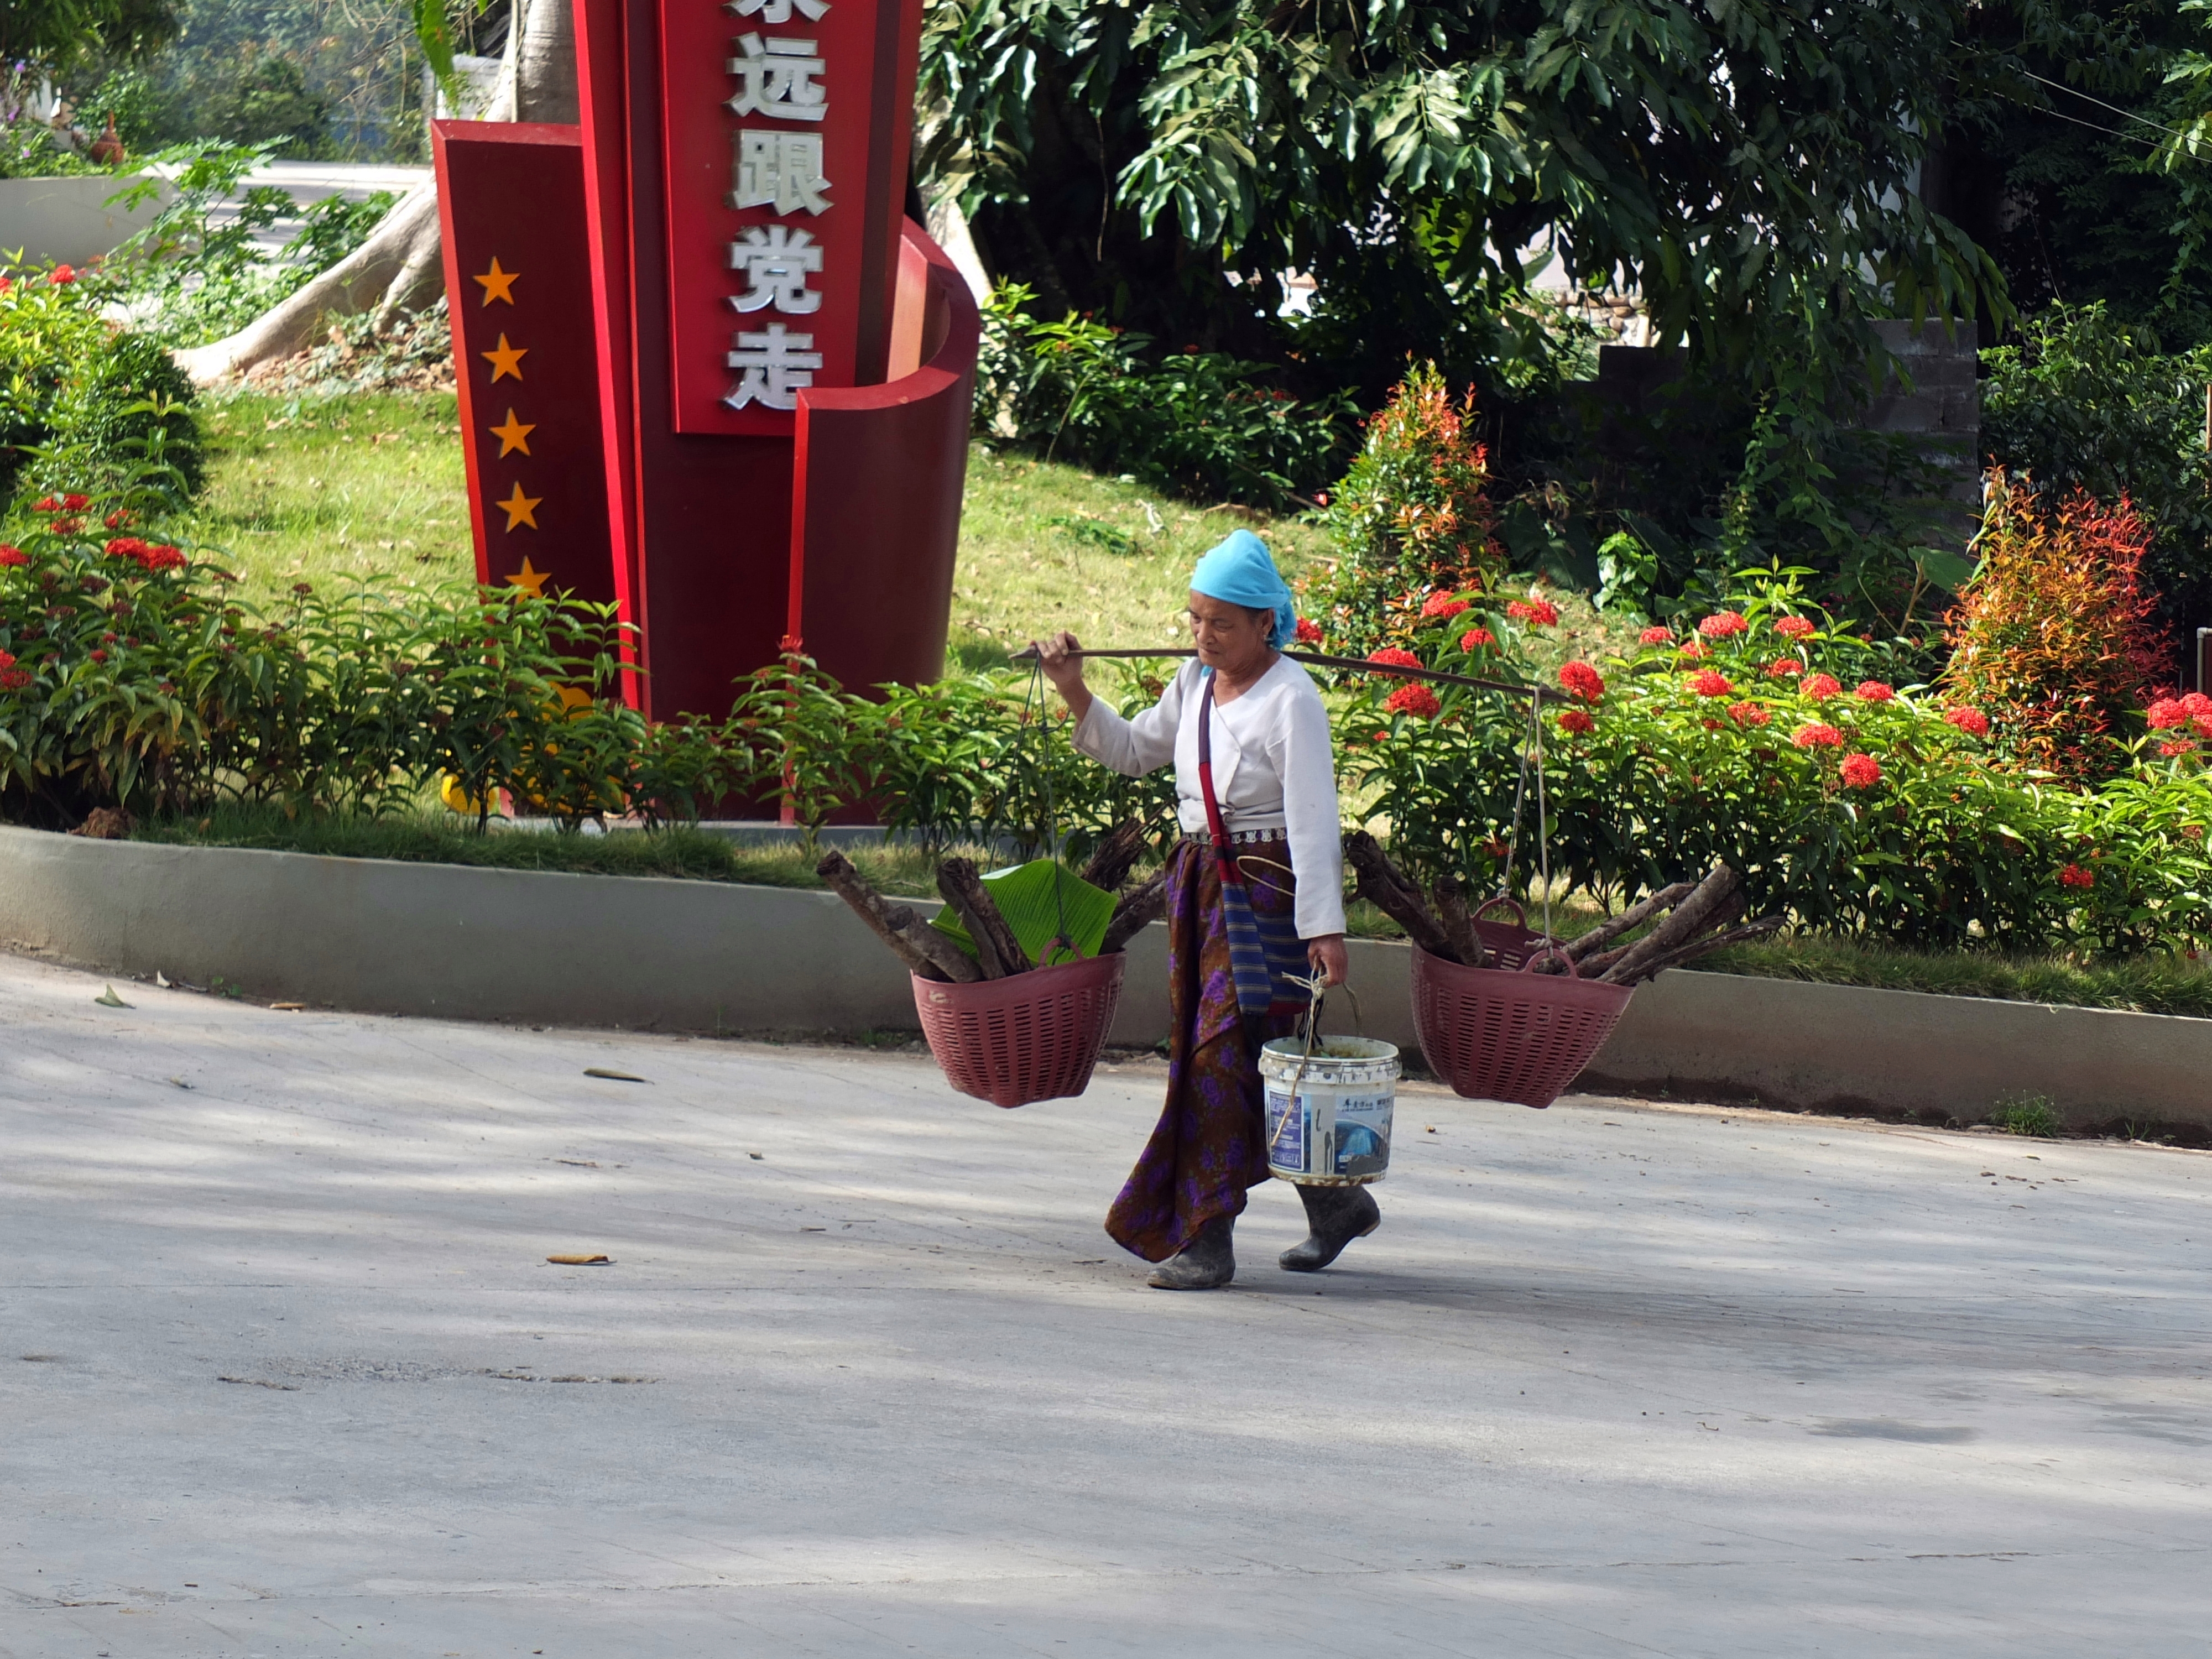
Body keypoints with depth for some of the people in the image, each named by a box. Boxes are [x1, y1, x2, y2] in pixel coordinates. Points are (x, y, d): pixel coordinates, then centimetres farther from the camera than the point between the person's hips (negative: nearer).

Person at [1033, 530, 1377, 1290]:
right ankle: (1336, 1204, 24)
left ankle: (1206, 1239, -9)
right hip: (1200, 879, 8)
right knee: (1203, 1050, 10)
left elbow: (1312, 820, -20)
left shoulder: (1291, 700, -15)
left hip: (1267, 885, -8)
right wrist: (1074, 692, 7)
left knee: (1225, 1050, -11)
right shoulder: (1197, 682, 8)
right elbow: (1135, 750, 22)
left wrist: (1324, 928, -25)